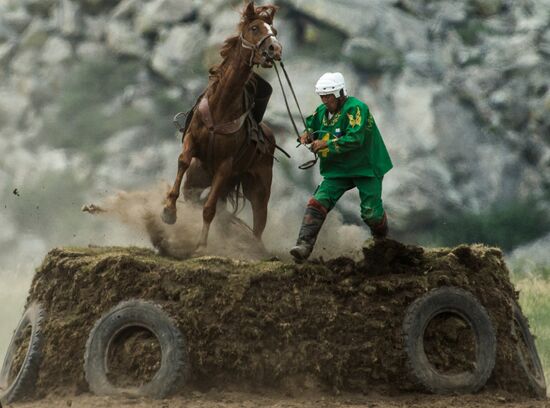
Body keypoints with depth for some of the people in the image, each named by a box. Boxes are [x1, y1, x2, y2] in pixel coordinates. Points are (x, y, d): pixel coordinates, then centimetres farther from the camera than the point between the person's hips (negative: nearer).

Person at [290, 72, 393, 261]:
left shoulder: (355, 108, -20)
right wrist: (308, 134, -1)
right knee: (318, 203, -13)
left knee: (371, 213, -2)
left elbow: (355, 139, -30)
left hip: (366, 168, -6)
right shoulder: (322, 111, 4)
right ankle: (304, 245, -20)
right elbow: (312, 124, 24)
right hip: (337, 169, 6)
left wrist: (326, 144, -28)